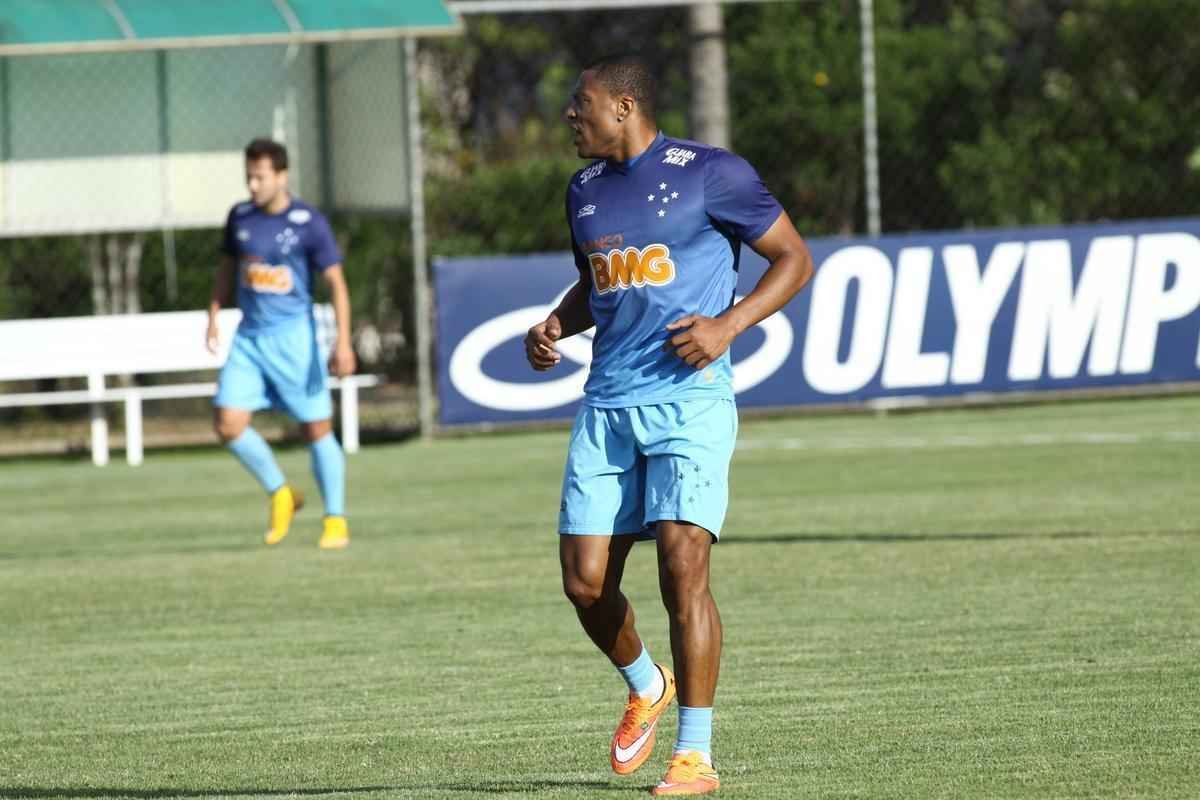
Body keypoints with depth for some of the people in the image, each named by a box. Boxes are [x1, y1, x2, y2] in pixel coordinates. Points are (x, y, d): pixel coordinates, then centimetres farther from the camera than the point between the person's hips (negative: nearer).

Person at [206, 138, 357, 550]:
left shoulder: (309, 223, -10)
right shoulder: (240, 217, 4)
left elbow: (336, 282, -9)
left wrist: (343, 341, -16)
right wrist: (214, 314, 13)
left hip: (293, 335, -4)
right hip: (249, 335, 4)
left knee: (317, 429, 0)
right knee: (228, 423, -9)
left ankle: (336, 521, 13)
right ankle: (280, 494, 12)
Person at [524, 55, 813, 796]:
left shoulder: (710, 174, -5)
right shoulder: (585, 189, 15)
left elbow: (795, 259, 0)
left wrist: (728, 324, -14)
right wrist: (554, 326, 10)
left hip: (690, 399, -6)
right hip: (607, 404, 6)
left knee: (683, 567, -17)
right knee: (585, 581, 0)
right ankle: (647, 688, 30)